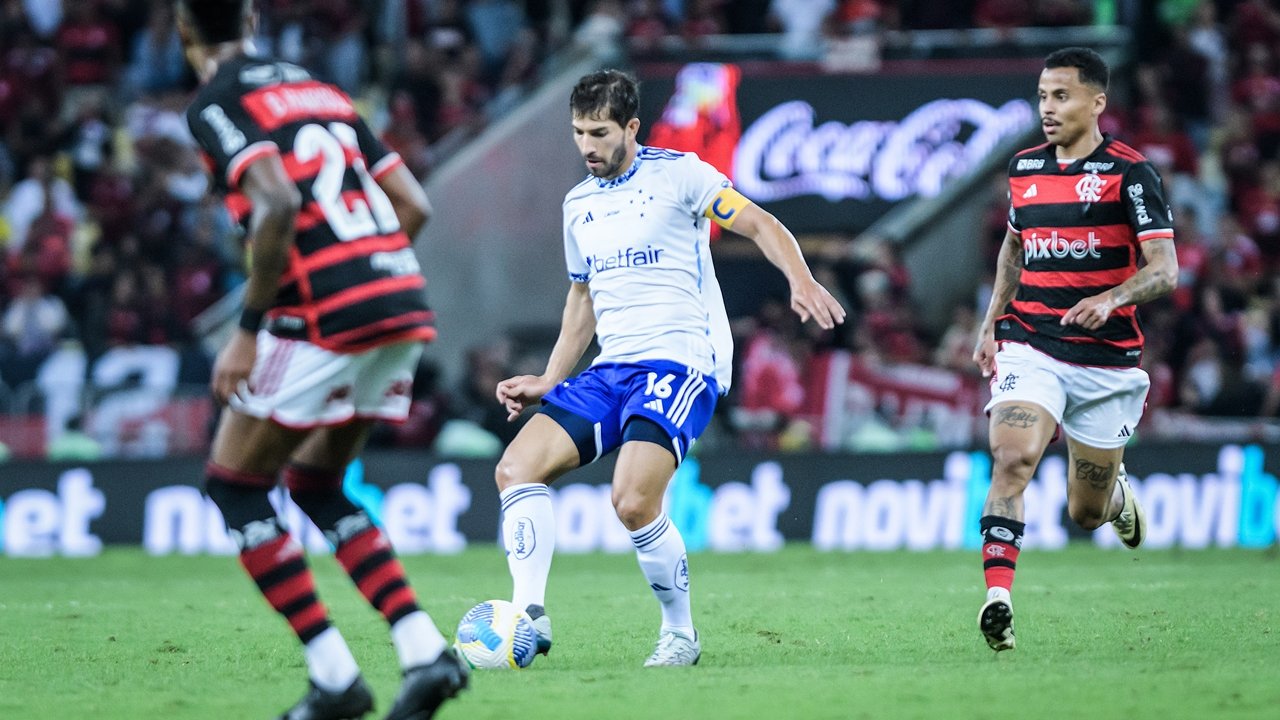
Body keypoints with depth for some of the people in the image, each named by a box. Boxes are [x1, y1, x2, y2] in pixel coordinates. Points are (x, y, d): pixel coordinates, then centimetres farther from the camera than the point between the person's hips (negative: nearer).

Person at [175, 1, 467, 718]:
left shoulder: (216, 105, -2)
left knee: (235, 484, 9)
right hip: (404, 304, 7)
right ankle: (425, 649, 5)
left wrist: (249, 330, -14)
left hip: (324, 313, -7)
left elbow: (278, 204, -19)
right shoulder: (319, 89, 21)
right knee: (315, 485, 22)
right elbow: (414, 205, 17)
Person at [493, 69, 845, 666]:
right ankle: (529, 619, -14)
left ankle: (680, 633, -3)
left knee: (633, 501, -24)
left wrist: (802, 283, -21)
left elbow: (761, 226, -3)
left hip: (679, 363, -7)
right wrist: (547, 382, 21)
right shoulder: (578, 204, 17)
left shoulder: (677, 174, -2)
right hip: (610, 369, 7)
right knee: (516, 467, -12)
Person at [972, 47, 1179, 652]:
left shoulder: (1129, 171, -7)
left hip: (1106, 360, -2)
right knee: (1012, 459, -25)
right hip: (1029, 347, 2)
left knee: (1085, 512, 8)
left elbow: (1164, 269, -13)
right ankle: (997, 599, -30)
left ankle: (1118, 492, 46)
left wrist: (1111, 299, -31)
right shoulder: (1025, 168, 8)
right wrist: (991, 323, 19)